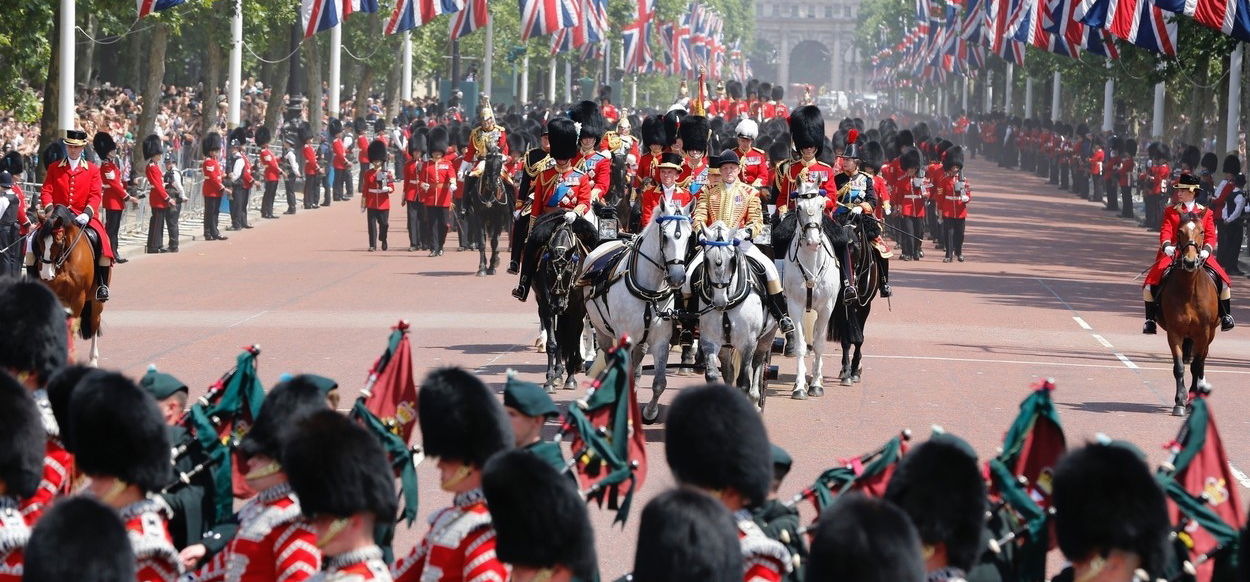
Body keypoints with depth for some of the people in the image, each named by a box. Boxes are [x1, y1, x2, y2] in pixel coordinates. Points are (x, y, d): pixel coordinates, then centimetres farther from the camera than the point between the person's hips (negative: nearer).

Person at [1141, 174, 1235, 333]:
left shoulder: (1206, 213, 11)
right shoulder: (1171, 211, 11)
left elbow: (1210, 235, 2)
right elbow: (1166, 231, -1)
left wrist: (1206, 250, -19)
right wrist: (1166, 245, -23)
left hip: (1199, 254, 0)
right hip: (1173, 254, 0)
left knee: (1222, 281, -18)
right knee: (1150, 284, -18)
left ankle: (1225, 316, -1)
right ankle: (1150, 319, -4)